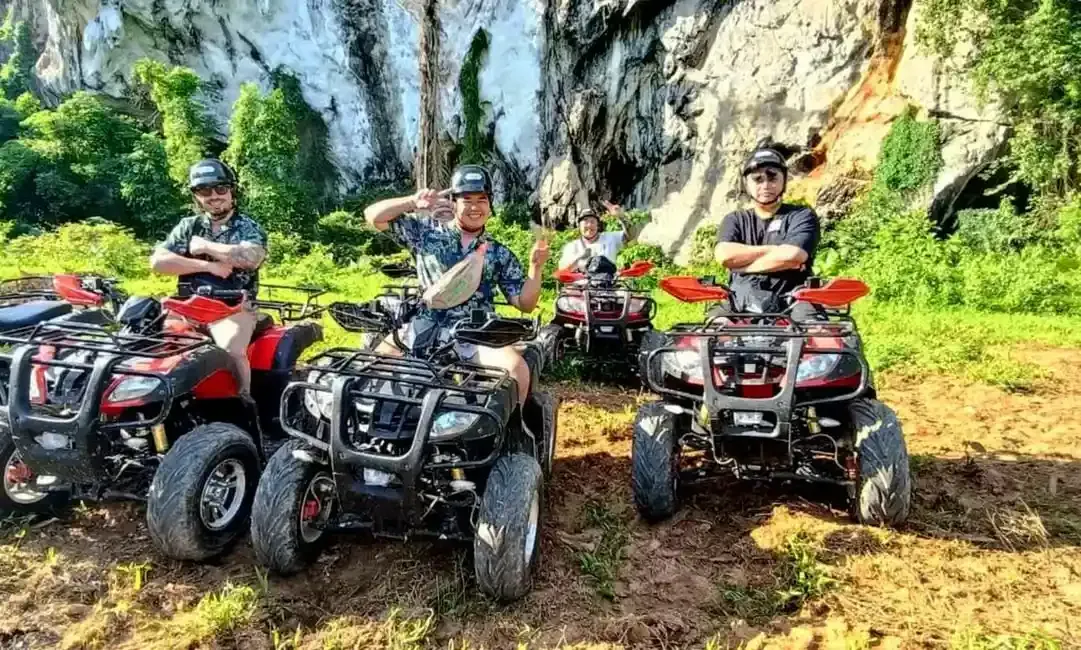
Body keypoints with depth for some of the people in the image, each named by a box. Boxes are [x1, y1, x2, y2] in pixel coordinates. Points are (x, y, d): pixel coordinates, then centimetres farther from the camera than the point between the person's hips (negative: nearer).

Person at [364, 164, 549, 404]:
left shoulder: (500, 255, 10)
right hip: (425, 331, 1)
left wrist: (535, 267, -8)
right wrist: (413, 202, -8)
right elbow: (374, 216, 5)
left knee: (518, 369, -27)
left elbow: (525, 304, 8)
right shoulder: (426, 231, 9)